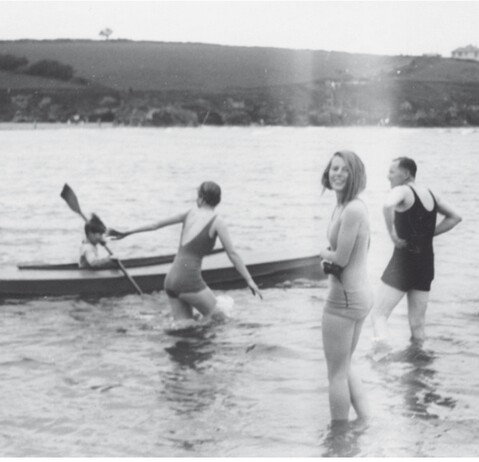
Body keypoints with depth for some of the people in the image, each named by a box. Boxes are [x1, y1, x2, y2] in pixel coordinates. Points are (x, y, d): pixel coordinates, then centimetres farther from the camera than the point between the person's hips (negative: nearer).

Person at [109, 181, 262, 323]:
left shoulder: (192, 212, 12)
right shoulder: (217, 222, -4)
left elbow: (157, 224, 17)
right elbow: (232, 253, -7)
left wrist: (126, 233, 25)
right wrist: (250, 281, -5)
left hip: (171, 279, 6)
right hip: (189, 280, -6)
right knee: (217, 318, 3)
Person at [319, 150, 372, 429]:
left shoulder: (352, 210, -22)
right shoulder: (347, 206, 9)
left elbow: (340, 259, -20)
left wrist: (323, 253, 1)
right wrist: (331, 257, -2)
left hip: (345, 298, -10)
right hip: (360, 294, 10)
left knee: (336, 373, 3)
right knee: (345, 367, 23)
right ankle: (367, 423, 28)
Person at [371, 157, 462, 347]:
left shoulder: (402, 191, -10)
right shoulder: (429, 194, 14)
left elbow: (387, 206, -33)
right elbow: (454, 217, 24)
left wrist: (392, 233, -20)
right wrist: (428, 234, 15)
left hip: (404, 259, -7)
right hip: (426, 261, 7)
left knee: (379, 314, -6)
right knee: (417, 323, 13)